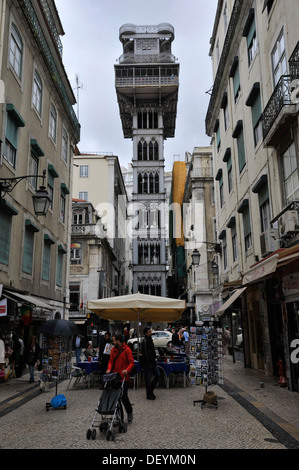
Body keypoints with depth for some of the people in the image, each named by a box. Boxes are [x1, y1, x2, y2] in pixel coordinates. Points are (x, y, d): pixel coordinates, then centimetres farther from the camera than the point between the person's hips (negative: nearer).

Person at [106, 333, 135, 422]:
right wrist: (109, 369, -10)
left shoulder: (127, 350, -8)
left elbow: (132, 362, -10)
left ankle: (129, 412, 14)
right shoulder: (113, 350, 8)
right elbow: (111, 361, 9)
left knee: (123, 395, -7)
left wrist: (127, 370, -28)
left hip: (124, 377, -5)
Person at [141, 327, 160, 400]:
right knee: (148, 378, 0)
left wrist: (154, 358, 14)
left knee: (157, 375, 9)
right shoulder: (145, 341, -17)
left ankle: (150, 390, 24)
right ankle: (149, 394, 11)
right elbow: (146, 354, -19)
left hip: (152, 362, 9)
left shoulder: (150, 339, 11)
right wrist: (149, 364, -18)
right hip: (148, 363, -9)